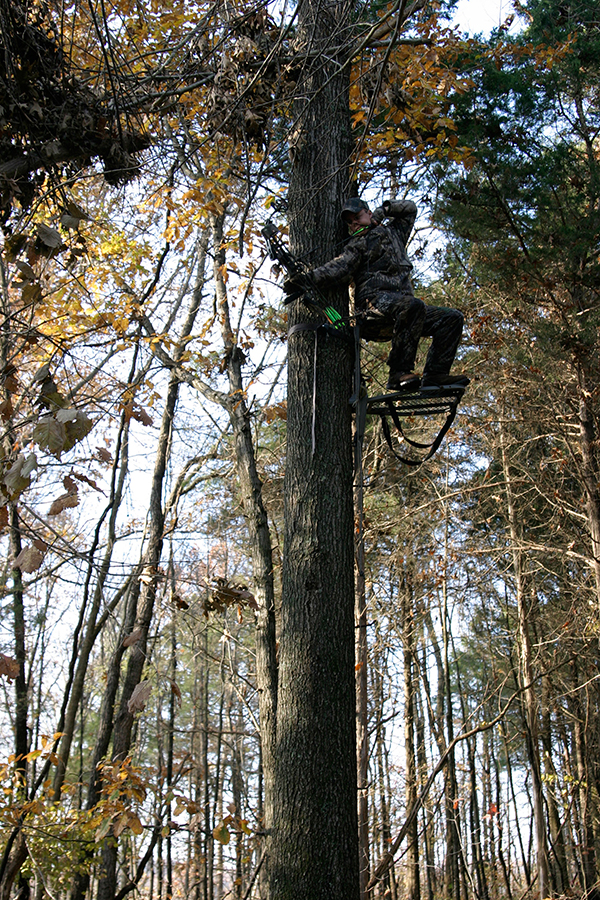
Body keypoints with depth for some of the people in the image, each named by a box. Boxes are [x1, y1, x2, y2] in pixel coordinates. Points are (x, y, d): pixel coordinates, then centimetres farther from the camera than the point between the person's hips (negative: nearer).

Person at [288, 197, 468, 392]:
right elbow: (341, 266, -5)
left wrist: (384, 210, 24)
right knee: (413, 305, -36)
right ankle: (398, 373, -36)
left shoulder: (393, 233, 30)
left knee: (452, 317, -7)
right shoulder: (357, 244, 13)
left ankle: (434, 376, -18)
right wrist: (310, 278, -23)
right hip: (374, 301, -6)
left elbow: (409, 208, 42)